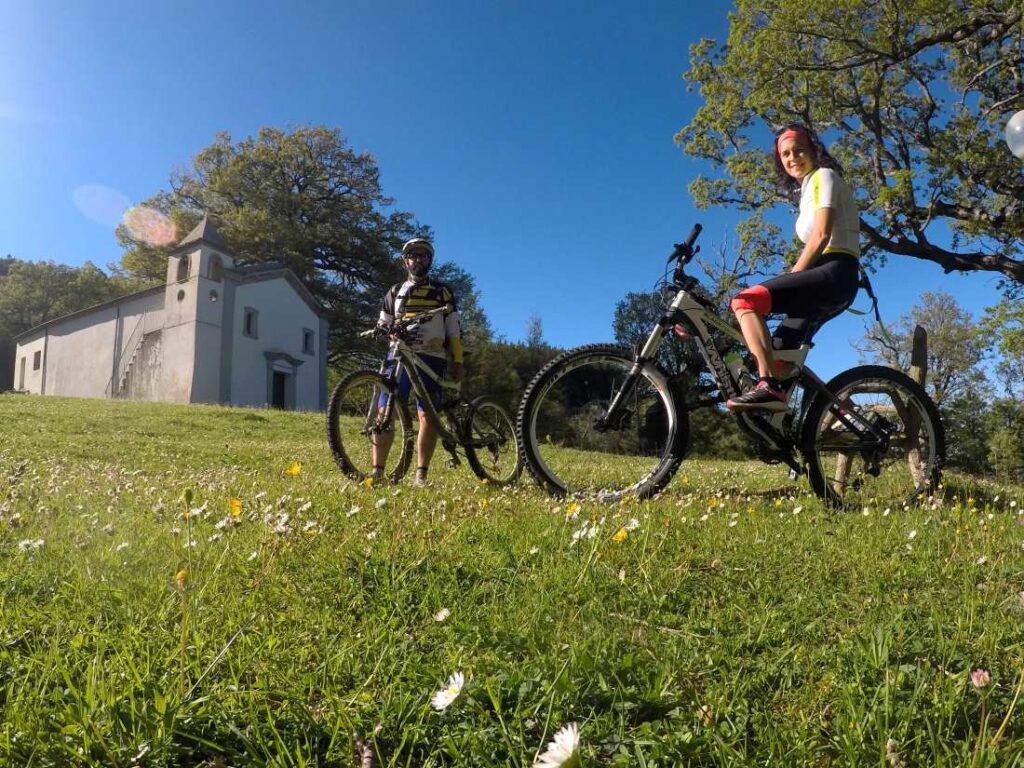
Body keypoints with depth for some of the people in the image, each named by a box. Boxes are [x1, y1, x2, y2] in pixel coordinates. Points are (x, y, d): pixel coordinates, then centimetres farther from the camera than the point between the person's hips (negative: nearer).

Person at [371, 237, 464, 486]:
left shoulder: (442, 292, 15)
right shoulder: (395, 292, 20)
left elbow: (453, 330, 11)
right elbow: (383, 324, 20)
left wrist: (458, 361, 2)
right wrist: (382, 330, -4)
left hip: (431, 359, -1)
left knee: (427, 416, -7)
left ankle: (421, 475, -4)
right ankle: (377, 471, -4)